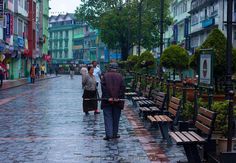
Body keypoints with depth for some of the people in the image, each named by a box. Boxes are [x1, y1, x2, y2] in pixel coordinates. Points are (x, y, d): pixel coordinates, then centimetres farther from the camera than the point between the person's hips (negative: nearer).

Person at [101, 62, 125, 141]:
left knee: (108, 118, 1)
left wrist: (108, 97, -11)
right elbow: (122, 88, -3)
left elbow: (103, 87, -8)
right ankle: (115, 134, 14)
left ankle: (109, 134, -9)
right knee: (116, 118, 10)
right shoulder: (120, 76, 4)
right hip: (117, 101, 1)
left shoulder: (105, 76, 1)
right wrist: (118, 97, -6)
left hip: (107, 101, -1)